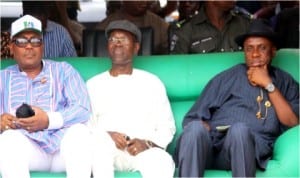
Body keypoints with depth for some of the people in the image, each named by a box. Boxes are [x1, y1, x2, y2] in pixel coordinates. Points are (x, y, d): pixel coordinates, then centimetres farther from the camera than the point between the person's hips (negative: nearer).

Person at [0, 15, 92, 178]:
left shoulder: (63, 70, 15)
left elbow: (83, 109, -1)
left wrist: (49, 120, -18)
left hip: (62, 145, 0)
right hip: (26, 149, 0)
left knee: (79, 131, -31)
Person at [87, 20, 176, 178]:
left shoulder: (152, 83, 18)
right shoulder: (93, 85, 18)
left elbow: (167, 127, 12)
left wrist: (147, 143, -9)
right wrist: (105, 136, -14)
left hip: (144, 151, 0)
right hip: (104, 153, 0)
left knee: (161, 161, -34)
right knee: (100, 140, -36)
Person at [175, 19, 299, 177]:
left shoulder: (285, 82, 22)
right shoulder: (228, 78, 20)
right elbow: (192, 118, 14)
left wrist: (269, 85, 2)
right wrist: (202, 134, -9)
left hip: (250, 148, -1)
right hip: (213, 143, 1)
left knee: (239, 129, -36)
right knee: (195, 127, -34)